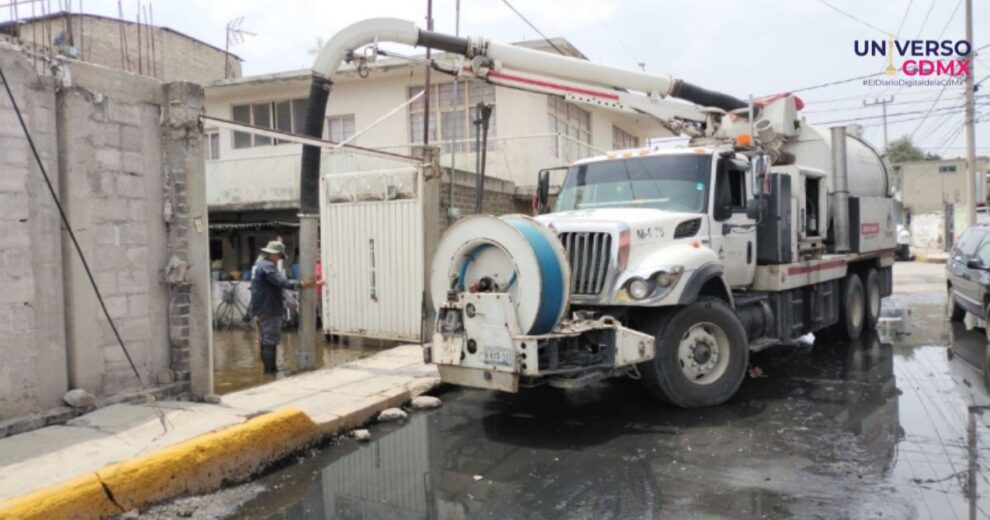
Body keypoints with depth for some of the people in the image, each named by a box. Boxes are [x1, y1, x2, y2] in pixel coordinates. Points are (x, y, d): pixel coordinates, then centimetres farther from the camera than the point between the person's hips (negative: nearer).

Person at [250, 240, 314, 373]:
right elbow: (281, 282, -28)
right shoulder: (268, 266, -16)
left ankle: (268, 368, 23)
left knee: (265, 341, 15)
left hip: (260, 310, 11)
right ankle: (270, 370, -6)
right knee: (270, 342, -8)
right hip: (270, 311, -11)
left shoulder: (259, 265, 18)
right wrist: (301, 284, -30)